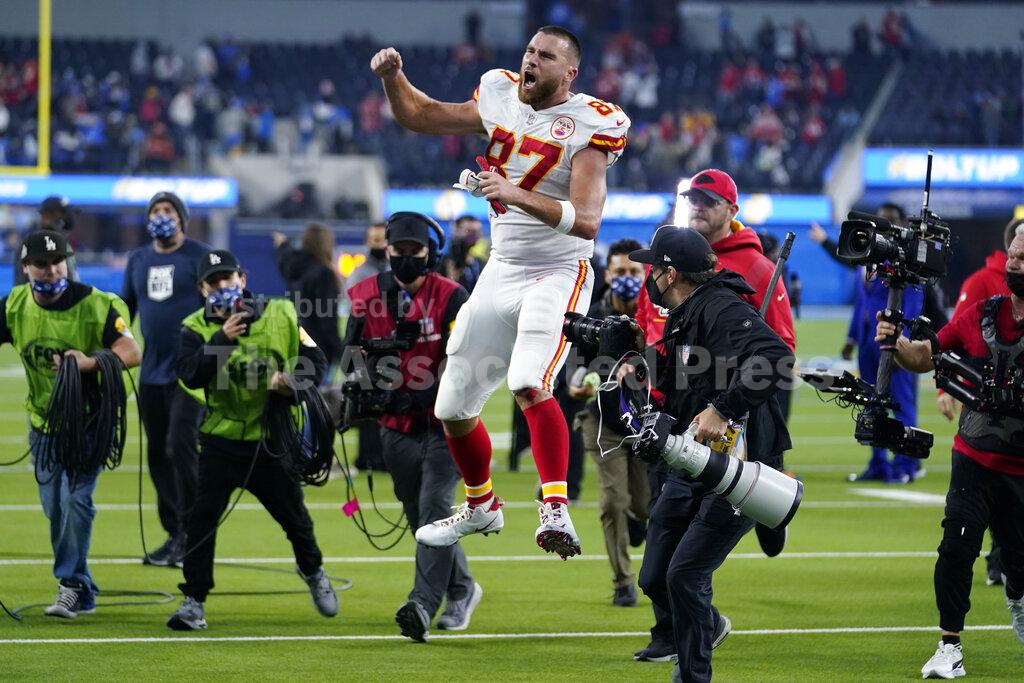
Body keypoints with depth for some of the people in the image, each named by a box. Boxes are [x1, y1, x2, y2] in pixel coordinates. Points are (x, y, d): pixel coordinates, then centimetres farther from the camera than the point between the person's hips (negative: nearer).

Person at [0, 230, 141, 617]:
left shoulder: (95, 305, -18)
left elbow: (132, 353, -26)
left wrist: (91, 363, -43)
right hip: (44, 422, 5)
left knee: (76, 499, -17)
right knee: (54, 508, 6)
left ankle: (70, 585, -10)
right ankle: (83, 594, 18)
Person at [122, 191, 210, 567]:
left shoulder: (200, 257, -3)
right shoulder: (138, 260, 13)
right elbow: (125, 309, 21)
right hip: (151, 373, 6)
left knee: (181, 445, -14)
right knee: (157, 454, 7)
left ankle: (189, 533, -8)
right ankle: (173, 534, 15)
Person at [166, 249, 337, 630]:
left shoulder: (281, 316, -2)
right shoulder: (197, 328, -5)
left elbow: (315, 361, 1)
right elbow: (190, 375, -20)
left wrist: (294, 382, -19)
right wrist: (222, 339, -29)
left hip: (273, 441, 1)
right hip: (222, 440, -1)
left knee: (293, 513, 15)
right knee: (203, 516, -10)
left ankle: (312, 570, 44)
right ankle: (193, 601, -3)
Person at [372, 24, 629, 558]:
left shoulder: (588, 125, -13)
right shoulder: (500, 98, 5)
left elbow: (586, 221, -24)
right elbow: (418, 116, 18)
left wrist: (518, 195, -34)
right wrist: (393, 76, -1)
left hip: (558, 275, -7)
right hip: (502, 272, 7)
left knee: (529, 385, -32)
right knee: (453, 408, 11)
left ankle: (556, 509, -35)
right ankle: (481, 506, 35)